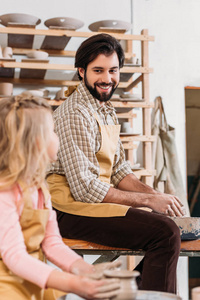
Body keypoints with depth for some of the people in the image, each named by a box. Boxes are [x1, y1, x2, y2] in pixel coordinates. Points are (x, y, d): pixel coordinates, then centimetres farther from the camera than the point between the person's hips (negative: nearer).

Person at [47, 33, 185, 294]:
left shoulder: (107, 111, 14)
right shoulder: (75, 115, -16)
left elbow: (119, 170, 15)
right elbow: (86, 189, -22)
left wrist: (154, 195, -3)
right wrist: (149, 200, -18)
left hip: (96, 199, 10)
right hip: (70, 208, -10)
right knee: (165, 233, -22)